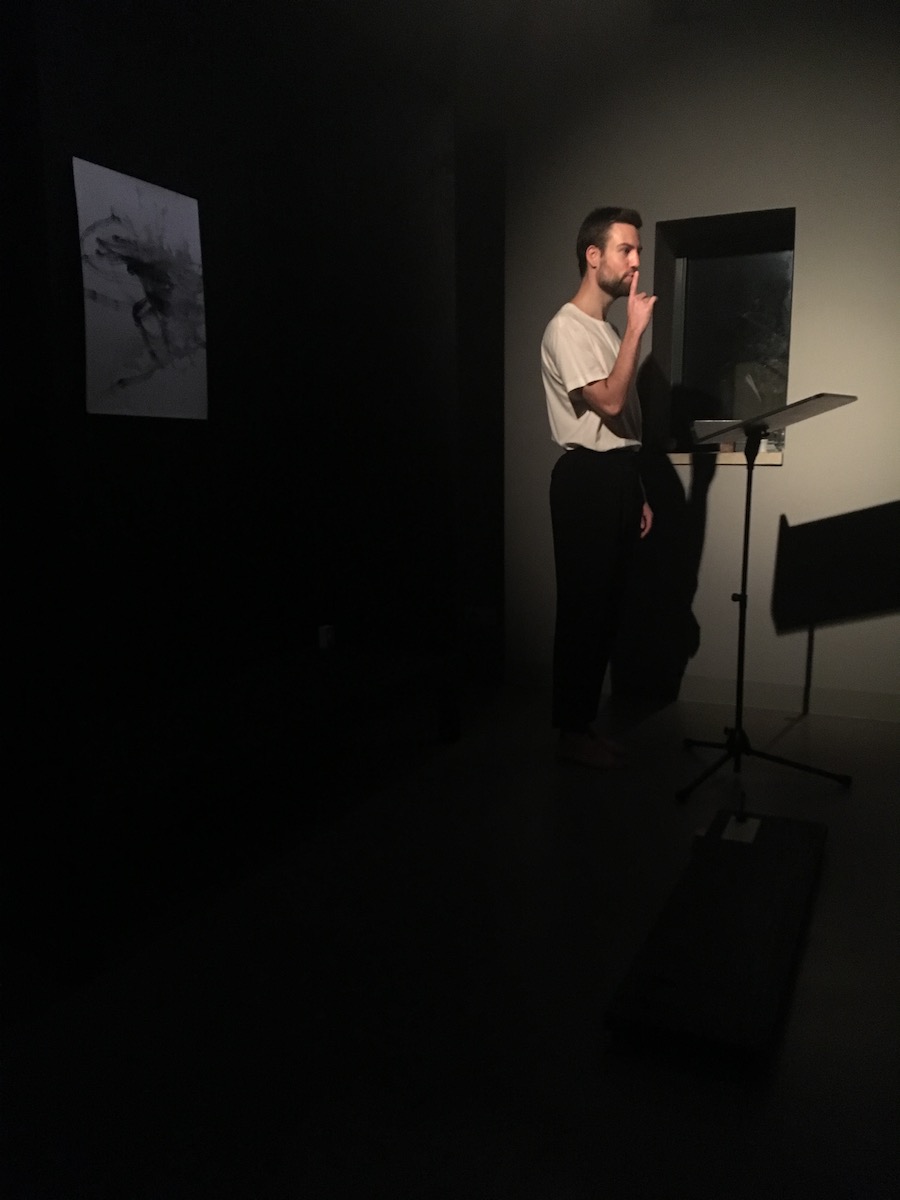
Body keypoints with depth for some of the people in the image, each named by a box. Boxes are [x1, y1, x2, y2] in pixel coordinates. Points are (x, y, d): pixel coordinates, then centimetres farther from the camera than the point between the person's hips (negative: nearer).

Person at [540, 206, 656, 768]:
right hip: (586, 477, -9)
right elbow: (610, 403, -22)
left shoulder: (609, 329, 19)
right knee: (583, 607, -4)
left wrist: (640, 491, 18)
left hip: (620, 475, 9)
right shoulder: (567, 328, -10)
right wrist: (637, 327, -17)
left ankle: (587, 718, 22)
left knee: (608, 605, 11)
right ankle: (571, 731, 7)